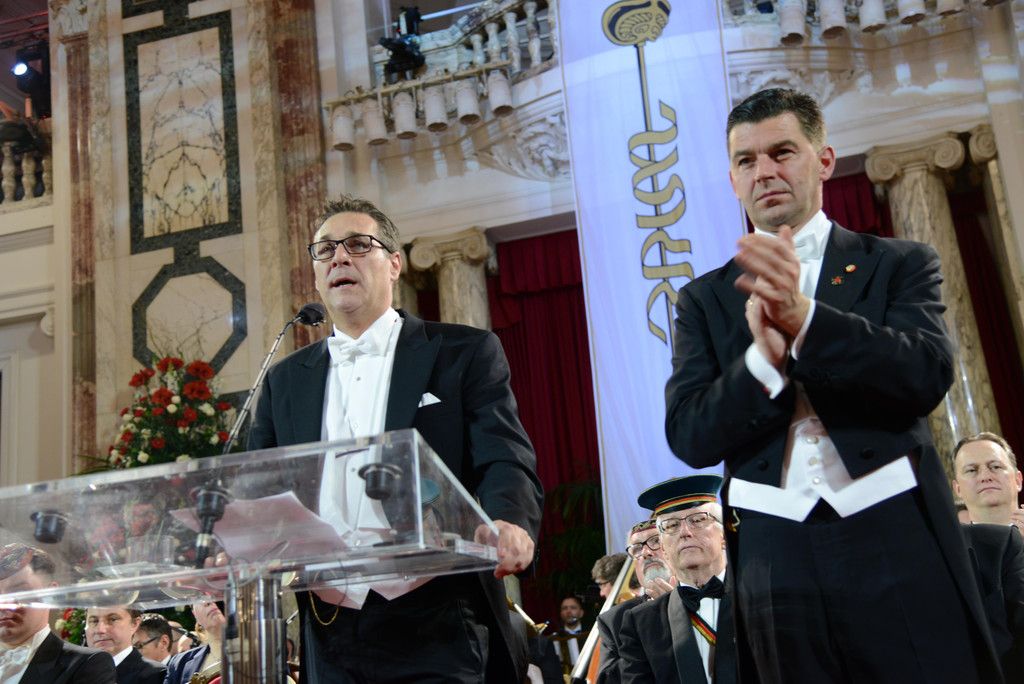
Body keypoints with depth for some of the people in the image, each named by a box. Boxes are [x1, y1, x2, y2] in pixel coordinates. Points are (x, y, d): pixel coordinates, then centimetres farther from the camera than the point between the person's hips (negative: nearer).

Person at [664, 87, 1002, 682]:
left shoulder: (901, 264, 7)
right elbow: (689, 434, 0)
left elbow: (929, 374, -10)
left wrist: (804, 318, -24)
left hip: (898, 542, -1)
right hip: (775, 560, 1)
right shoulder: (705, 299, 10)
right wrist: (764, 358, -18)